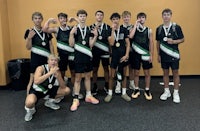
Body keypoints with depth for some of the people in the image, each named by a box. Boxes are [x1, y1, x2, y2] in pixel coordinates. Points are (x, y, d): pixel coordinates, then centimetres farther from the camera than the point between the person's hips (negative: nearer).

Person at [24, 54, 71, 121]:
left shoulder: (57, 71, -8)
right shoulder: (41, 68, -23)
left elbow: (63, 87, -12)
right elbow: (36, 81, -43)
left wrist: (58, 75, -29)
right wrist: (50, 73, -41)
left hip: (48, 90, 6)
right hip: (36, 90, -5)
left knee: (67, 90, -6)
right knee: (29, 102, -39)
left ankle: (50, 101, 15)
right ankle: (30, 109, 1)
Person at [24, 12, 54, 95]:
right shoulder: (29, 31, -3)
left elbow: (51, 45, 9)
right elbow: (28, 48, -7)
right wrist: (29, 37, -23)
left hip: (46, 58, 4)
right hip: (36, 58, -4)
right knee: (33, 79, -2)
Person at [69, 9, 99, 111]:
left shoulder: (89, 30, 6)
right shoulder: (74, 29, -3)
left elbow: (91, 44, 1)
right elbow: (71, 44, -9)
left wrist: (95, 36, -11)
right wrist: (71, 34, -21)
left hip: (88, 55, 4)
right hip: (78, 56, -3)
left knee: (87, 76, 14)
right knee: (78, 78, 1)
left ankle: (88, 96, 27)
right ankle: (75, 100, 7)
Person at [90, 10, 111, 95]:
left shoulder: (107, 27, 4)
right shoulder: (91, 27, 3)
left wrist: (110, 50, 1)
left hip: (105, 51, 1)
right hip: (95, 51, 0)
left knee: (106, 68, 9)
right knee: (95, 69, 7)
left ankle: (106, 85, 22)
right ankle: (95, 86, 20)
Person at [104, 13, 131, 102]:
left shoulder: (124, 30, -1)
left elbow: (128, 44, -1)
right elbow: (111, 43, -17)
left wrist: (126, 55, -10)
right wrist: (113, 30, -19)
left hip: (123, 55, 1)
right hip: (115, 55, -1)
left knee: (123, 75, 11)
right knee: (112, 75, 2)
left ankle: (124, 93, 23)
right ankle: (110, 93, 17)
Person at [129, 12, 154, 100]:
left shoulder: (149, 30, 2)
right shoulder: (134, 29, 2)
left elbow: (151, 43, 2)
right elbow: (131, 36, -19)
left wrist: (151, 55, -4)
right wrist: (135, 25, -14)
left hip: (145, 54, 0)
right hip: (136, 54, 0)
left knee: (147, 73, 7)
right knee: (136, 73, 9)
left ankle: (147, 91, 20)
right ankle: (136, 90, 23)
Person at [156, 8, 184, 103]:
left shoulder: (176, 27, -5)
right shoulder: (159, 29, 4)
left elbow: (182, 39, -1)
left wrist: (173, 41, -19)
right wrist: (158, 54, 7)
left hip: (174, 54, -3)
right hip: (163, 55, 3)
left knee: (175, 73, 5)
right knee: (165, 73, 11)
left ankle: (176, 93, 16)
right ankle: (166, 91, 24)